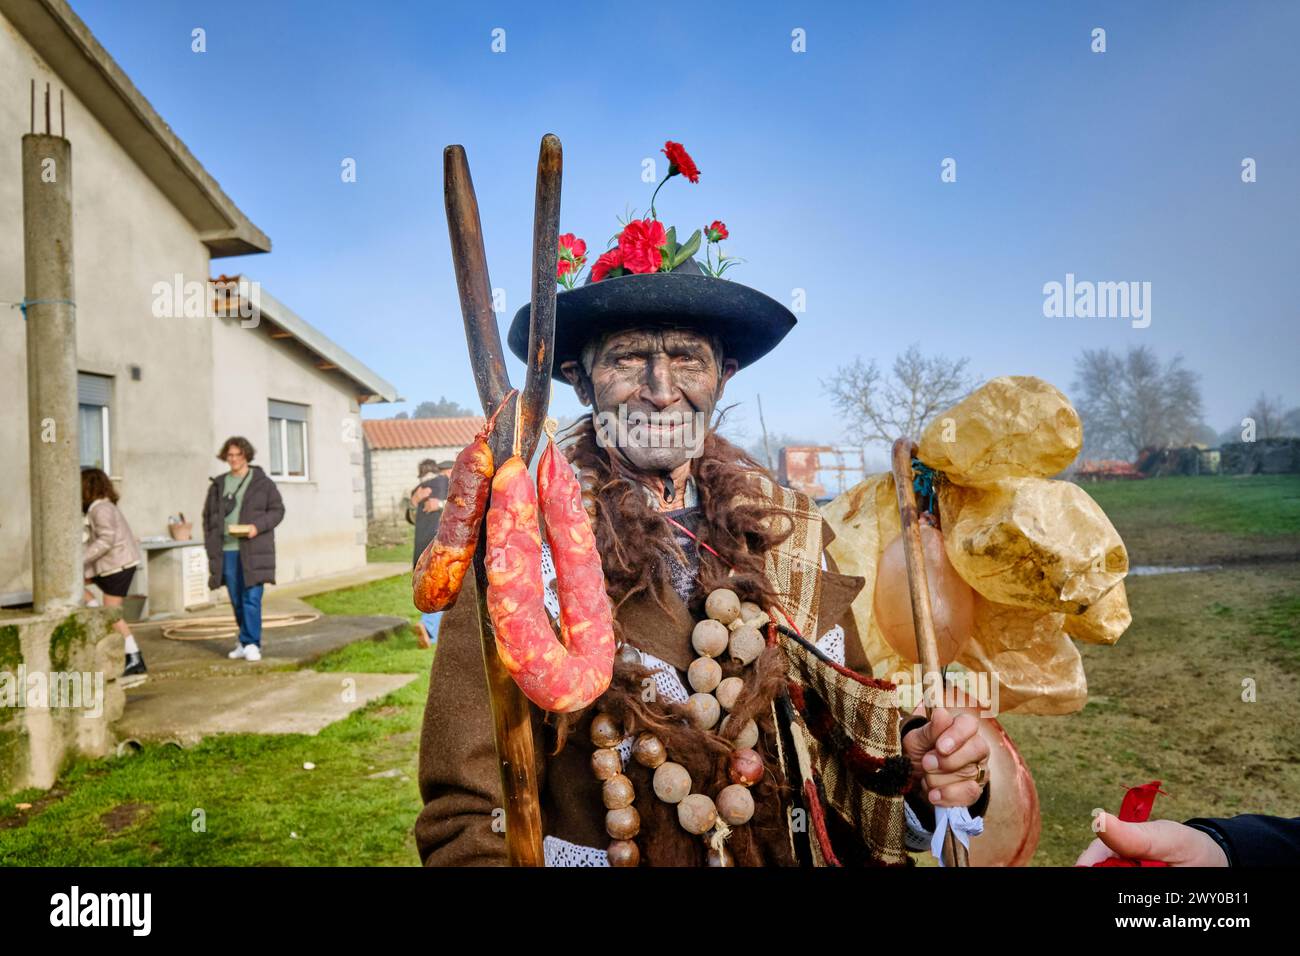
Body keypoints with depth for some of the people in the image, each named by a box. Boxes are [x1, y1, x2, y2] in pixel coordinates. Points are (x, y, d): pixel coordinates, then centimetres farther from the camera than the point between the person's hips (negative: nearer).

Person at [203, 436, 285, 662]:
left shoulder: (262, 482, 2)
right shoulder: (218, 485, 13)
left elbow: (277, 510, 2)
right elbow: (208, 517, 16)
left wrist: (258, 526, -15)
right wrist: (211, 548, 8)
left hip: (252, 550, -4)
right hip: (227, 551, 4)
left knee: (251, 598, -9)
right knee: (236, 600, 9)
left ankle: (251, 644, -5)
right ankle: (247, 642, 21)